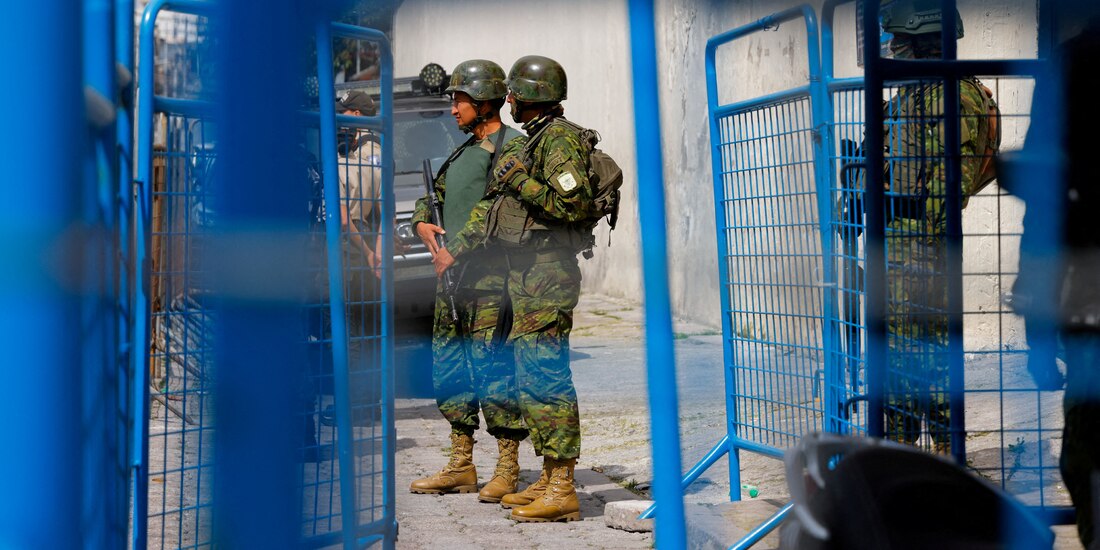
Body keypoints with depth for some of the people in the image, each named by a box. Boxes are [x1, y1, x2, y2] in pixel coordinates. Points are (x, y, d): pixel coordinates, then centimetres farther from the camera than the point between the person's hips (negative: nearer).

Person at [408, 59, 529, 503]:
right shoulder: (463, 151, 20)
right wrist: (423, 221, 10)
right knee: (449, 367, 10)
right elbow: (434, 193, 31)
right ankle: (461, 466, 18)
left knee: (494, 366, -8)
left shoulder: (512, 147, -8)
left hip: (489, 274, -9)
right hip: (451, 273, 9)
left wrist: (457, 250, -17)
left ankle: (507, 469, -2)